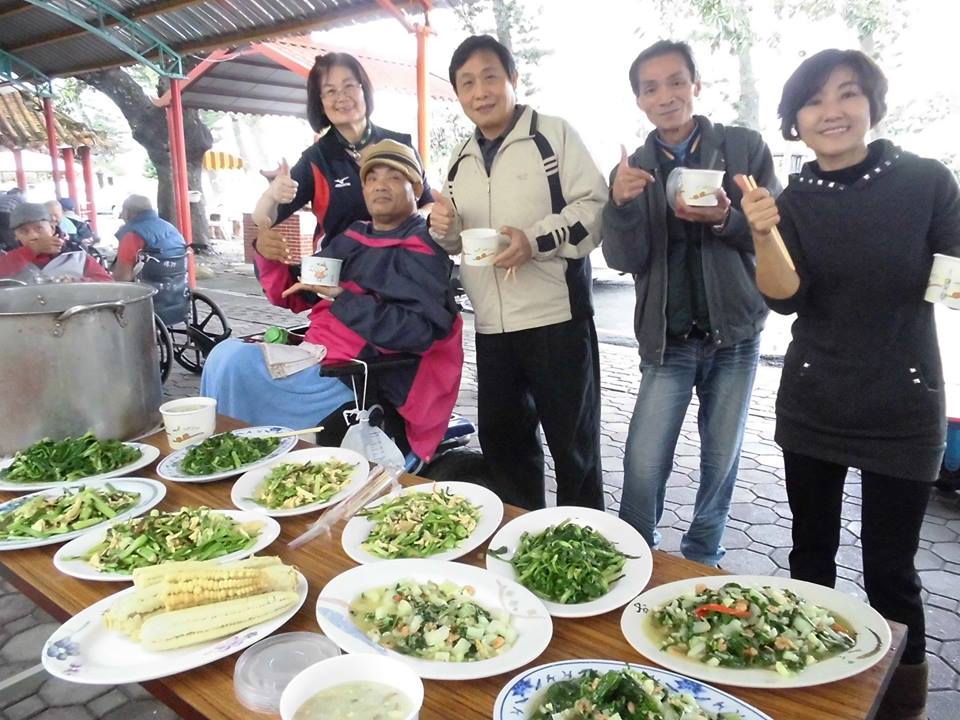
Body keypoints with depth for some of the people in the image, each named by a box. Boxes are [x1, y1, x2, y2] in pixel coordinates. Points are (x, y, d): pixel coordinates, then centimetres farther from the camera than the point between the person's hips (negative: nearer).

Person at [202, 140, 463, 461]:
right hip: (316, 357, 8)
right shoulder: (352, 238, 15)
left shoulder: (422, 248, -8)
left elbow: (417, 330, -22)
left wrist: (339, 296, -22)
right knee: (227, 355, -2)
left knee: (236, 364, -14)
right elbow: (293, 298, 18)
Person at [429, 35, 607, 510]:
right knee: (502, 438, 16)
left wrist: (537, 240, -23)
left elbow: (594, 205, -10)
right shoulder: (461, 161, 16)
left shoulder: (553, 134, -2)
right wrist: (444, 229, 0)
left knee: (573, 441, 6)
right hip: (492, 326, 7)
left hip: (555, 318, -6)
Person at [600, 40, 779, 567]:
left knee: (721, 460, 10)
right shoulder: (633, 169, 3)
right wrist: (621, 204, -22)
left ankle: (702, 559, 31)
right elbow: (624, 260, -4)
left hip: (734, 332, 0)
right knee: (643, 465, -6)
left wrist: (726, 220, -21)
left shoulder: (745, 147, 0)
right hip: (668, 340, 0)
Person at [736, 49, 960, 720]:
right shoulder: (792, 201, 0)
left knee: (890, 567, 4)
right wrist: (763, 234, -30)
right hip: (813, 404, 2)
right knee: (811, 550, 14)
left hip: (904, 406, -2)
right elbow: (786, 297, -12)